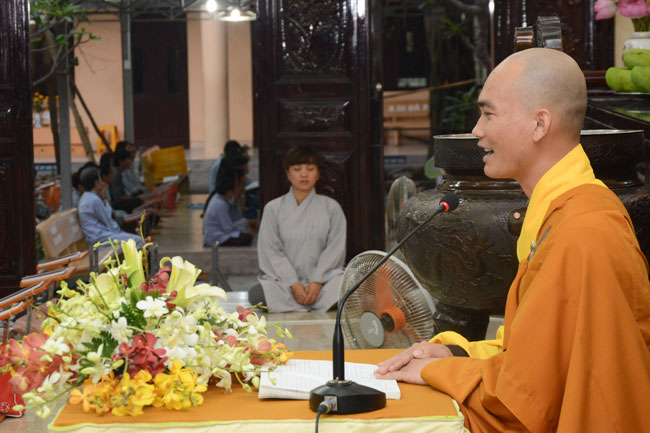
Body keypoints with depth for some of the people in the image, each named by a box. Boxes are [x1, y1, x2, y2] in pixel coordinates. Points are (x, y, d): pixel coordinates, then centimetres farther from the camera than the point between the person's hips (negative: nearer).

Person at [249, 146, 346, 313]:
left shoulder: (331, 207, 10)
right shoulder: (273, 208, 9)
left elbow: (335, 249, 2)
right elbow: (271, 250, 1)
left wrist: (317, 282, -13)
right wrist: (293, 284, -12)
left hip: (322, 279, 0)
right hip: (283, 279, 0)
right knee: (256, 294, -33)